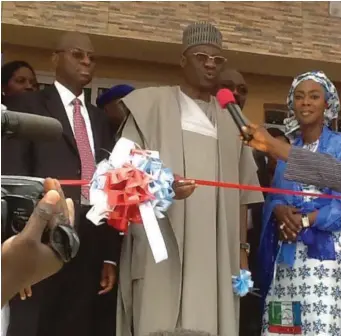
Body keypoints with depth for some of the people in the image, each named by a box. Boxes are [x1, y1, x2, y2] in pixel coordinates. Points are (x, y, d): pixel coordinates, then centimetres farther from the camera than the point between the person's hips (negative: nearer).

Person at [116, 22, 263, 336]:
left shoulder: (231, 120, 17)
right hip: (161, 247, -3)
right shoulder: (151, 106, 5)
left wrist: (242, 249, 8)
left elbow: (240, 193, 15)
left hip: (216, 252, 4)